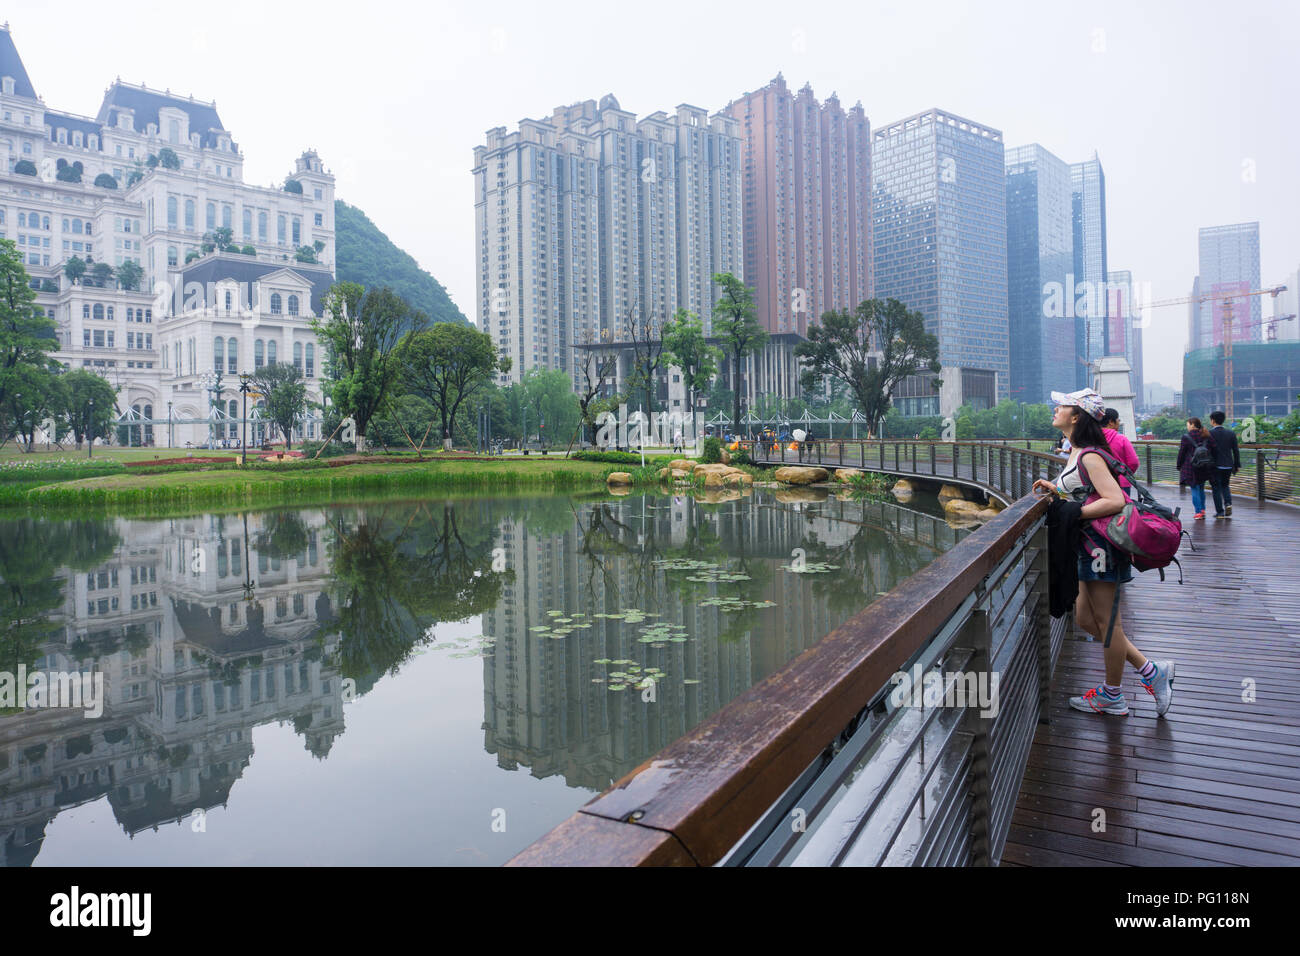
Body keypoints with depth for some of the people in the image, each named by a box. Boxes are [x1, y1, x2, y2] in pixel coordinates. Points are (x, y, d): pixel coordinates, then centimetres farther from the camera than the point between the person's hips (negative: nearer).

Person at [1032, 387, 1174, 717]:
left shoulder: (1089, 457, -18)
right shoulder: (1077, 453, 11)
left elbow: (1115, 501, -26)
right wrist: (1056, 488, 11)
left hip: (1101, 547, -10)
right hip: (1089, 546, 10)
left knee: (1106, 622, 4)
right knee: (1086, 620, 16)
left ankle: (1112, 696, 20)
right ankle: (1150, 670, 25)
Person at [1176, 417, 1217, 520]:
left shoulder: (1186, 437, -10)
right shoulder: (1207, 436, 4)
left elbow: (1181, 453, -7)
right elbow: (1214, 449, 4)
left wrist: (1179, 466, 3)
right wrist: (1212, 463, 13)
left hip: (1191, 467, -5)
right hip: (1205, 468, 5)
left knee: (1195, 489, 1)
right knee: (1201, 488, 19)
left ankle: (1198, 512, -2)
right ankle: (1202, 509, 22)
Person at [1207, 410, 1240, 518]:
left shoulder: (1209, 433, -10)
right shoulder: (1231, 433, 2)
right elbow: (1236, 451, 4)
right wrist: (1237, 465, 11)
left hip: (1215, 465, -4)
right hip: (1228, 465, 4)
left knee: (1216, 488, 5)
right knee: (1225, 485, 22)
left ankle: (1220, 512, 5)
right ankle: (1228, 503, 1)